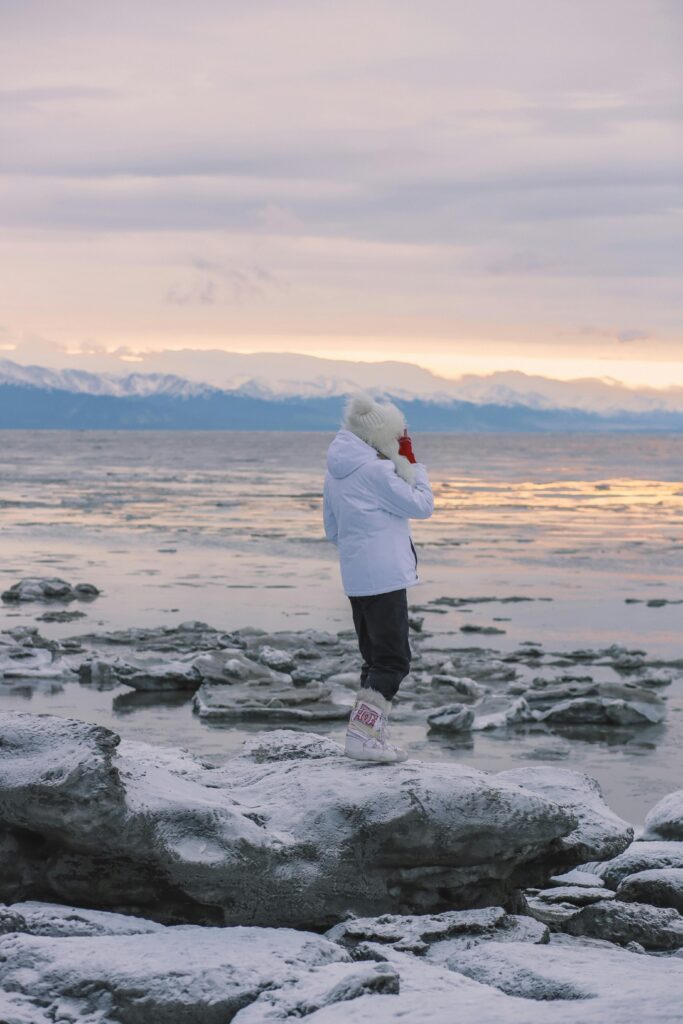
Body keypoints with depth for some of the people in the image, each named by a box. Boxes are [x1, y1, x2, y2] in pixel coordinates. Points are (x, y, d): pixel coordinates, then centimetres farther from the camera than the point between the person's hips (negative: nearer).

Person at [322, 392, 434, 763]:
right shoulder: (376, 470, -14)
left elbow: (332, 530, 21)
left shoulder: (335, 472, 13)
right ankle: (361, 733, -15)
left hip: (355, 577, 9)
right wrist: (414, 465, 2)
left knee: (374, 657, 15)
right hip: (384, 576, -9)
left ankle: (375, 736, 15)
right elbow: (422, 505, -8)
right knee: (393, 659, -7)